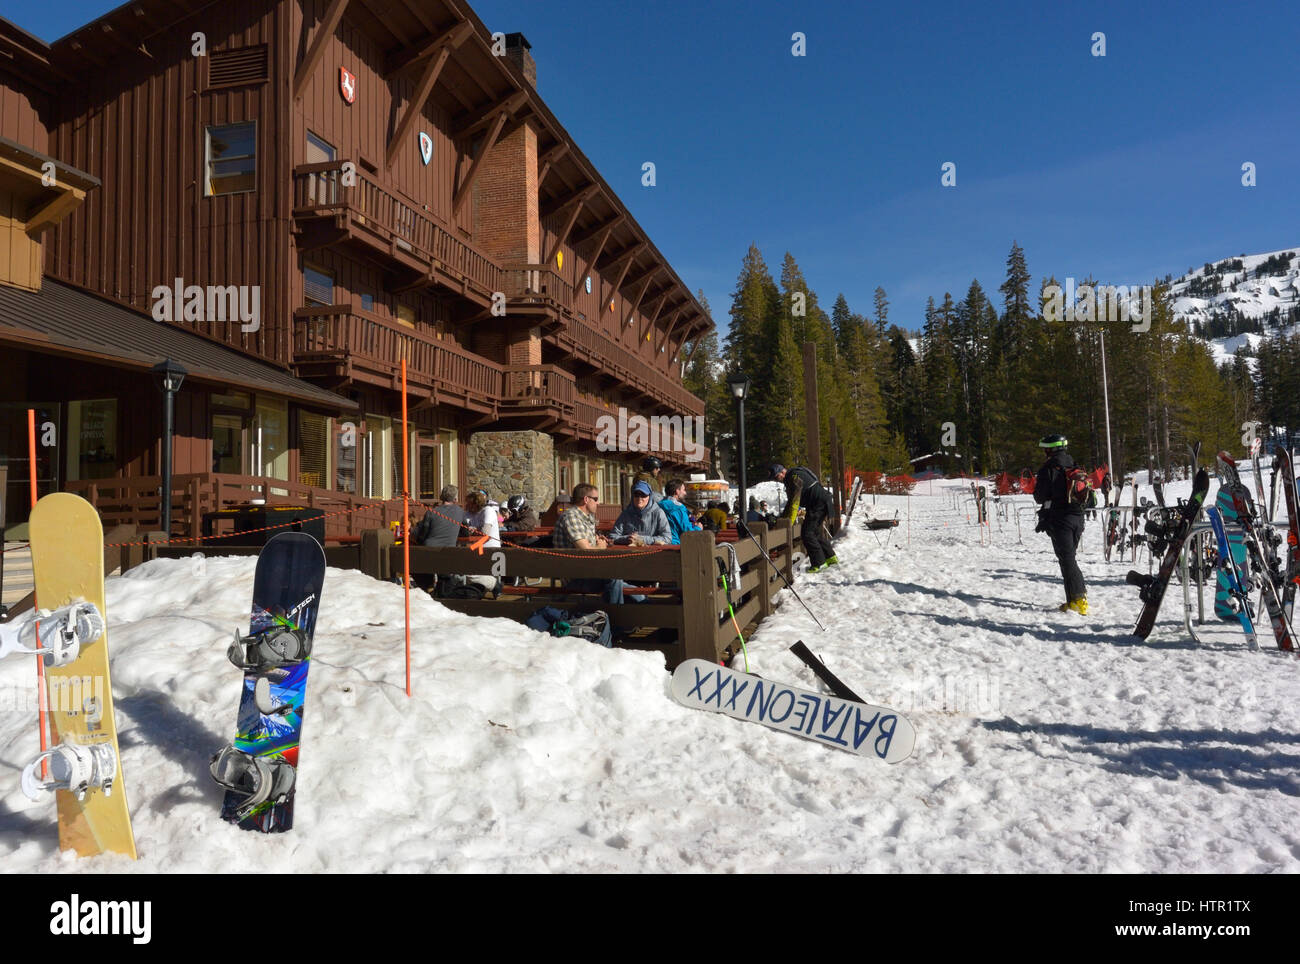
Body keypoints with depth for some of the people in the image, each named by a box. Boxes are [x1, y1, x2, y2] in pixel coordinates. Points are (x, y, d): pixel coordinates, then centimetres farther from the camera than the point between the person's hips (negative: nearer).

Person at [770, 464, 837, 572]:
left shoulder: (794, 476, -17)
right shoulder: (789, 479, 16)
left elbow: (794, 501, -22)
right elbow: (790, 501, 21)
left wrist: (790, 521, -21)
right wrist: (784, 517, 13)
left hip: (819, 501, -11)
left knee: (807, 533, -11)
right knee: (815, 531, 19)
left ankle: (819, 563, -9)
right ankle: (830, 558, 27)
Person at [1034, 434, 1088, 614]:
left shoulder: (1048, 469, -10)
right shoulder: (1075, 467, 11)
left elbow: (1040, 497, -9)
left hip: (1059, 520, -7)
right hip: (1078, 517, 7)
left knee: (1067, 559, -6)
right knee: (1070, 557, 16)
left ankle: (1078, 600, -12)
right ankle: (1079, 595, 14)